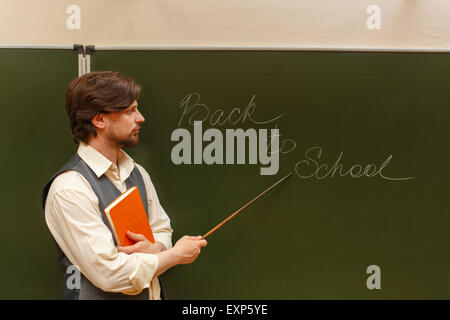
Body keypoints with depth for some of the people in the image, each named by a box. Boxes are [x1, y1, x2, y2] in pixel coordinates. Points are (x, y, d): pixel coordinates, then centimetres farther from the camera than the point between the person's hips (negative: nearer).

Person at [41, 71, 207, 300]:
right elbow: (110, 274, -24)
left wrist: (154, 249, -12)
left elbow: (162, 229, 11)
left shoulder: (137, 173, 2)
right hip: (100, 296, -6)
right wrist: (177, 254, -14)